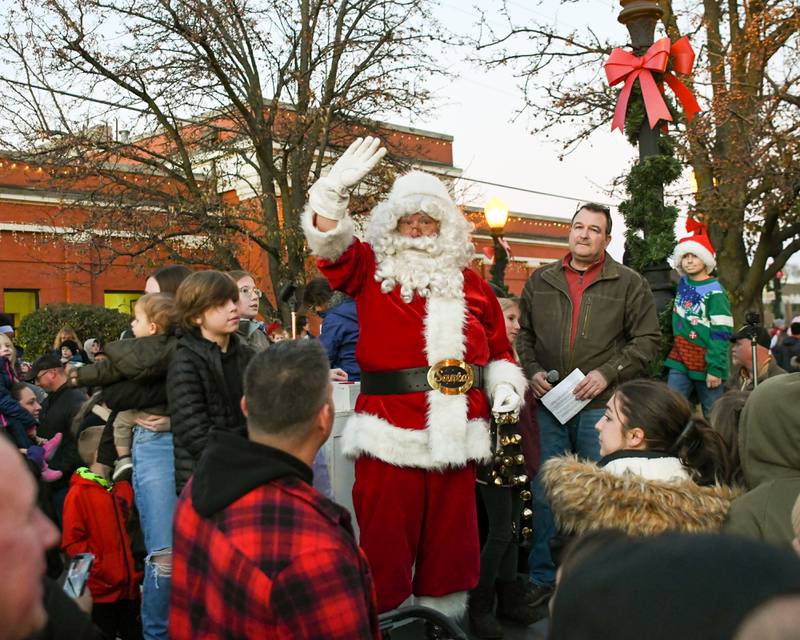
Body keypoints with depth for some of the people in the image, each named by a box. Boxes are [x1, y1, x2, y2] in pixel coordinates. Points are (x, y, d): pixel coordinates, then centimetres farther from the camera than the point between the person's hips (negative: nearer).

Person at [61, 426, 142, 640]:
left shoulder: (124, 488, 10)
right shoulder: (79, 493, -9)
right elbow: (71, 541, -13)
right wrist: (98, 570, -19)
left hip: (129, 588, 6)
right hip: (100, 590, -6)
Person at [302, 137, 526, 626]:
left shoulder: (470, 283, 13)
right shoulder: (371, 270, 5)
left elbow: (498, 346, 19)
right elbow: (329, 243, -11)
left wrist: (507, 385, 3)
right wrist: (337, 187, -25)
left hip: (456, 432, 3)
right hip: (389, 429, -3)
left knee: (450, 534, 13)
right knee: (386, 537, 1)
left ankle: (443, 617, 29)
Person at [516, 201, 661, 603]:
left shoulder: (629, 284, 2)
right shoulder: (541, 281, 11)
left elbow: (648, 340, 0)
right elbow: (524, 334, 16)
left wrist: (608, 374, -11)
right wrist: (532, 371, -1)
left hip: (601, 406, -2)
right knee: (544, 492, 8)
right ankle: (542, 578, 21)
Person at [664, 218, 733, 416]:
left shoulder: (714, 292, -11)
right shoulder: (683, 283, 9)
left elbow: (721, 334, -14)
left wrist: (715, 369, -18)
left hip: (705, 365, -6)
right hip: (680, 362, 6)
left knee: (712, 416, 3)